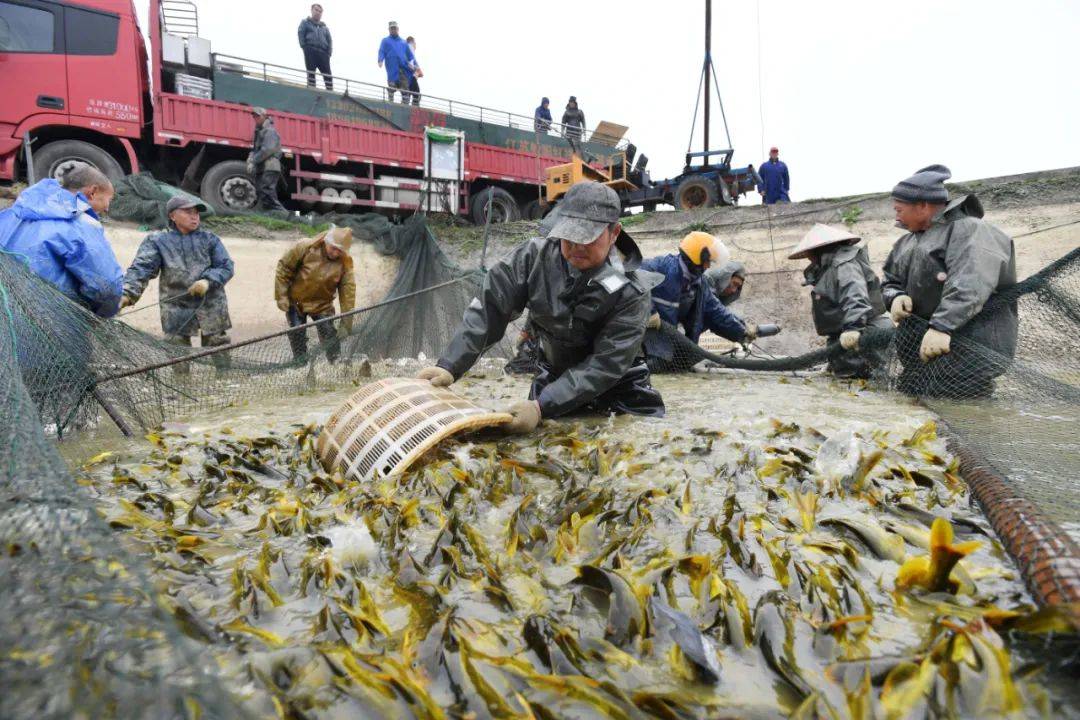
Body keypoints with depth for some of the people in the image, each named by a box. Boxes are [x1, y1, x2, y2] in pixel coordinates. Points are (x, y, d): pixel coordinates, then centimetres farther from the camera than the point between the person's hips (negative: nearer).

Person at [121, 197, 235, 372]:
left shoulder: (209, 239, 6)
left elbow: (226, 266, 3)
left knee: (217, 348, 8)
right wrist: (127, 293, -25)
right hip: (176, 307, 0)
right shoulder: (157, 241, 2)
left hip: (210, 304, 1)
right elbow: (140, 268, -9)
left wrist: (208, 281, -16)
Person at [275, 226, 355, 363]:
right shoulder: (305, 247, -21)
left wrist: (346, 325, -23)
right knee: (297, 338, 5)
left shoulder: (345, 263, -18)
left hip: (322, 305, 0)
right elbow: (284, 267, -11)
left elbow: (348, 294, -19)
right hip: (296, 302, 0)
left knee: (330, 340, -5)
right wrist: (281, 296, -12)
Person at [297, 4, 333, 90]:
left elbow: (329, 40, 17)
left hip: (323, 52, 3)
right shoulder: (305, 22, 17)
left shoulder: (324, 27, 26)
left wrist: (329, 53, 1)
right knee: (311, 73, -10)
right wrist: (304, 47, -8)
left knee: (328, 75, -9)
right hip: (310, 51, -3)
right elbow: (300, 34, 5)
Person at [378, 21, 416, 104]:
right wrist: (380, 60, -15)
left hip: (403, 67, 2)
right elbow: (381, 51, 6)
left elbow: (410, 54, 23)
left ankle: (405, 103, -8)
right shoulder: (385, 41, 18)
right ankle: (391, 101, -4)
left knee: (405, 87, -8)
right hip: (392, 67, -2)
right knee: (392, 85, -12)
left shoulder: (403, 42, 26)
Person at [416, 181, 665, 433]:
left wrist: (542, 407, -39)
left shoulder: (630, 292, -26)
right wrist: (449, 366, -27)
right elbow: (488, 309, -17)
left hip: (618, 389, -2)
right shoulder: (536, 255, -18)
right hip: (554, 374, 2)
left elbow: (605, 365, -30)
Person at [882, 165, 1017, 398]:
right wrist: (896, 297, -4)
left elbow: (969, 285, -21)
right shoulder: (907, 243, 18)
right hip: (921, 336, 7)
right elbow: (890, 282, 20)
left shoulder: (968, 230, -6)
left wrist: (941, 326, -31)